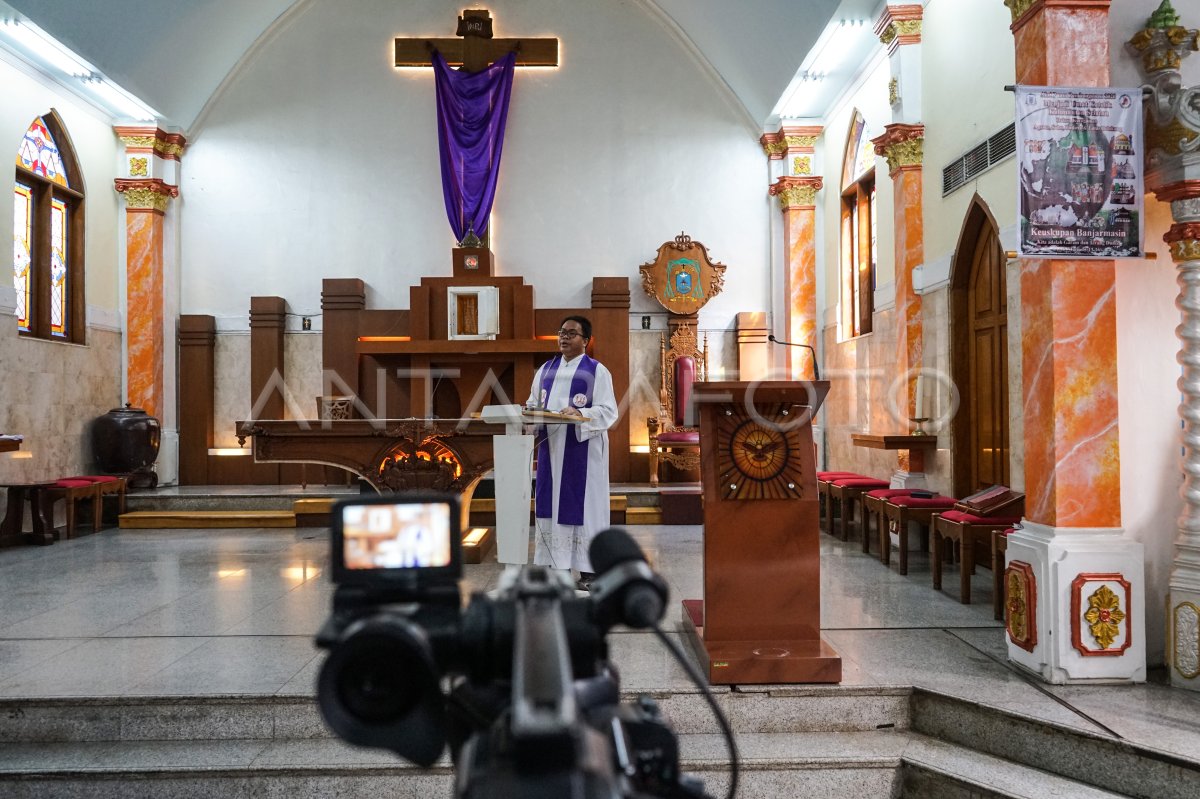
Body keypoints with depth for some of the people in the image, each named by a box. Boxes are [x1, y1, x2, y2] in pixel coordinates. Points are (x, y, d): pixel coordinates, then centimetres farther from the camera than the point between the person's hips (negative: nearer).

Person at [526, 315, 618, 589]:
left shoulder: (597, 371, -3)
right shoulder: (546, 370, 14)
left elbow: (608, 411, -10)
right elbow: (534, 405, 15)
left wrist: (579, 414, -26)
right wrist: (529, 413, -9)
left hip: (582, 449, -5)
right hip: (551, 446, 5)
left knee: (582, 503, -3)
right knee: (550, 502, 5)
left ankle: (587, 569, 4)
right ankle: (553, 563, 13)